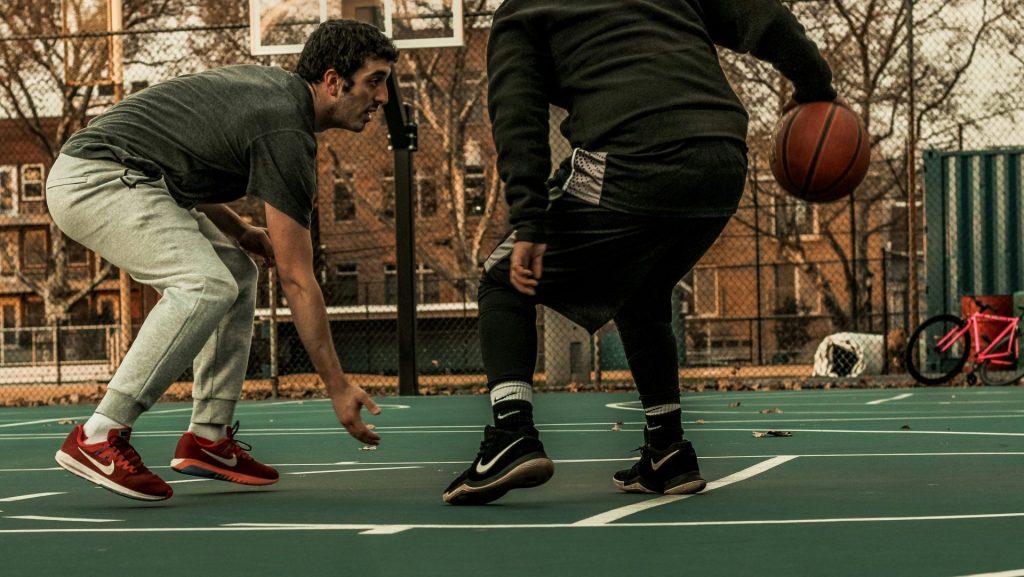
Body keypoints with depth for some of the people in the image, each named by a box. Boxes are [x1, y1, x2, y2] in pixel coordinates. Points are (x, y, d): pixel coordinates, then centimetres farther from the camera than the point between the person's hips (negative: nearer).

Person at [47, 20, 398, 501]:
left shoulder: (273, 85, 12)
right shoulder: (287, 135, -17)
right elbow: (296, 280, -17)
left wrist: (240, 233, 9)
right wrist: (337, 387, -14)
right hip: (94, 178, -11)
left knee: (237, 272, 12)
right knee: (207, 285, -26)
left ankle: (208, 438, 8)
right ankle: (98, 438, -24)